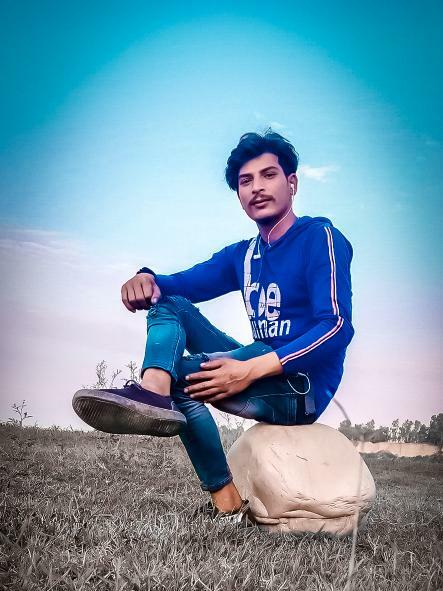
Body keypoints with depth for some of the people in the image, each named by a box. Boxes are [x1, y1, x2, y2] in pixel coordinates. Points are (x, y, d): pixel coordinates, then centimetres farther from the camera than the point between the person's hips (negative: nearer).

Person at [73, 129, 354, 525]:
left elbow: (337, 327, -20)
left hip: (302, 386, -8)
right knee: (169, 304, -5)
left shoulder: (320, 237, -8)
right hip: (260, 370, 8)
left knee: (180, 372, -22)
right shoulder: (242, 255, 14)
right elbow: (185, 282, 7)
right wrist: (147, 279, -19)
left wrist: (251, 369, -30)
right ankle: (154, 391, -32)